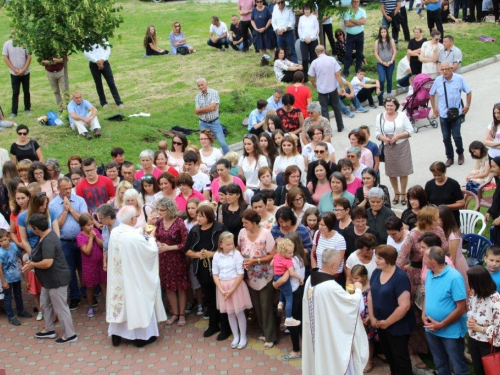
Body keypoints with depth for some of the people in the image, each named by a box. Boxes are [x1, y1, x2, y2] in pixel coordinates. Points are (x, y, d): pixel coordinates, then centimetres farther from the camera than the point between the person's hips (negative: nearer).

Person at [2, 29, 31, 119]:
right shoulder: (7, 44, -5)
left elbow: (29, 57, -3)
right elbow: (5, 58, -3)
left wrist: (23, 69, -11)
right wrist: (15, 70, -9)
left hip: (25, 72, 1)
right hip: (14, 73, -1)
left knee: (26, 91, 11)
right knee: (15, 93, 0)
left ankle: (27, 109, 25)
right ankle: (14, 112, 3)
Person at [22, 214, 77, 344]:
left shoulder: (48, 241, -28)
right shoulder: (46, 234, 5)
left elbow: (47, 263, -34)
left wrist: (32, 264, -17)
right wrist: (32, 260, 3)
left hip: (56, 279, -11)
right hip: (49, 279, 11)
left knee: (60, 307, 1)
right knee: (45, 303, 22)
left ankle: (70, 335, 14)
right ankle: (49, 330, 37)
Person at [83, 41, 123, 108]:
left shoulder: (103, 37, 7)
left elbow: (108, 49, 2)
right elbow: (86, 53, -8)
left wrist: (102, 59, -12)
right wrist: (97, 61, -17)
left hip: (104, 62, 1)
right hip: (94, 64, -1)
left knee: (111, 83, -2)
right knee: (98, 84, 7)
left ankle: (119, 102, 1)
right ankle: (103, 102, 16)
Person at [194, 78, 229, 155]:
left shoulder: (214, 93, -7)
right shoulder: (197, 97, 3)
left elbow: (212, 107, -17)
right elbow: (197, 111, -6)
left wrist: (201, 109, -5)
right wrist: (208, 108, -12)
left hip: (214, 122, -3)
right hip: (203, 124, 3)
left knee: (222, 143, -6)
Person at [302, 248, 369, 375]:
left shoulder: (310, 280, -4)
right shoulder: (331, 286, -30)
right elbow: (354, 302, -18)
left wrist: (343, 293, 10)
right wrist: (358, 290, 2)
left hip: (316, 332, 8)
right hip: (331, 335, -8)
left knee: (318, 359, 22)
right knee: (335, 364, 9)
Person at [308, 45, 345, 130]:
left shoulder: (314, 62, -9)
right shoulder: (332, 59, -8)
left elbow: (312, 78, -3)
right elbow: (338, 75, -11)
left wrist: (314, 85, 18)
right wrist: (342, 87, -3)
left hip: (321, 89, -1)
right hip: (333, 87, 1)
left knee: (324, 109, 8)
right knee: (336, 107, 18)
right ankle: (340, 127, 29)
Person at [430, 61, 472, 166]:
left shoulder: (459, 79, -10)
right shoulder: (438, 80, -4)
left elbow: (468, 92, 2)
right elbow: (432, 94, 11)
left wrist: (467, 106, 0)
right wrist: (434, 108, 8)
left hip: (456, 113, -2)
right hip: (443, 114, 2)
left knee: (456, 136, -3)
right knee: (446, 137, 8)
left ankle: (460, 154, 24)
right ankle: (449, 157, 22)